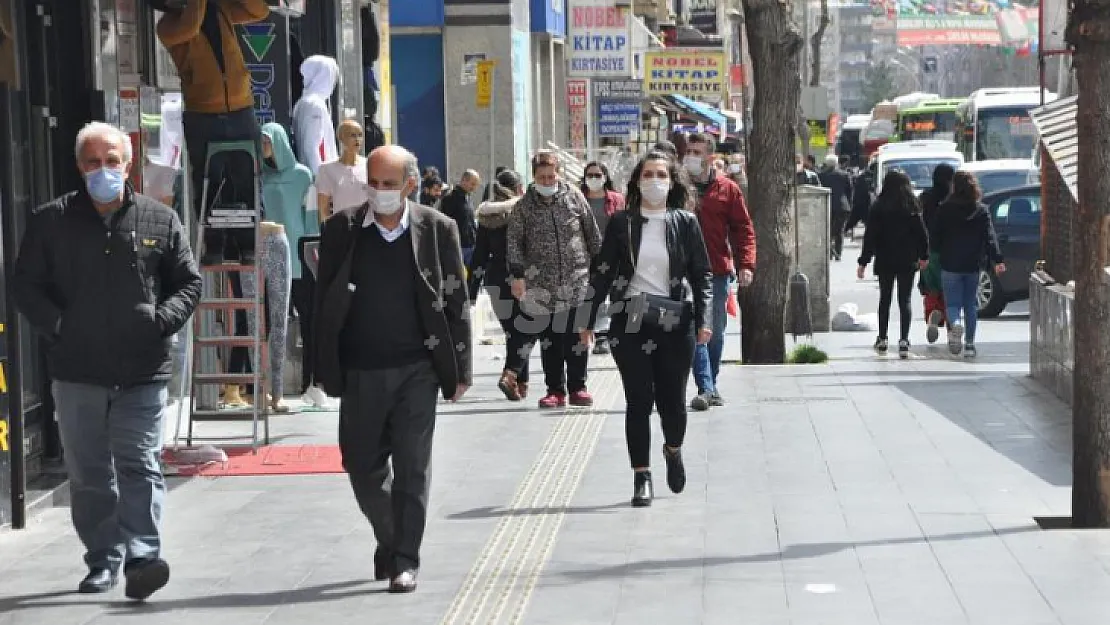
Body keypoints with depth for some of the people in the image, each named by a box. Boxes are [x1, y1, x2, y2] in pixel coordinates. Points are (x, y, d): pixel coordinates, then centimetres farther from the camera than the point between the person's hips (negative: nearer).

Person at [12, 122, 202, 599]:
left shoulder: (160, 220, 6)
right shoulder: (51, 221, 5)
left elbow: (189, 282, 11)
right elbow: (25, 285, 7)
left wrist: (161, 320, -5)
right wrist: (57, 327, -5)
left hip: (143, 369, -1)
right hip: (77, 371, 2)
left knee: (139, 466, -9)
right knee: (89, 473, 9)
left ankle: (141, 558, -13)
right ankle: (102, 561, 18)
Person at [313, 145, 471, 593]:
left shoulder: (437, 230, -1)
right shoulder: (341, 230, 1)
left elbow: (455, 302, 3)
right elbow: (324, 302, 5)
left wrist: (459, 368, 1)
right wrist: (325, 368, 2)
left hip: (417, 370, -2)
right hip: (360, 371, 2)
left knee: (411, 469, -2)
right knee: (361, 466, 8)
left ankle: (404, 560, 6)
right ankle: (390, 539, 31)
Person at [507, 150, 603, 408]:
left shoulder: (574, 196, 4)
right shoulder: (525, 205, 2)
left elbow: (592, 232, 10)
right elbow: (513, 240, 1)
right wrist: (518, 274, -7)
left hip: (576, 279, 0)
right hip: (542, 283, 0)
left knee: (577, 336, 1)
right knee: (549, 338, 2)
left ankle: (577, 387, 11)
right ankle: (555, 390, 8)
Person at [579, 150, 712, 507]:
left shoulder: (685, 223, 4)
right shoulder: (621, 223, 4)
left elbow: (701, 274, 4)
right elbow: (602, 273, 6)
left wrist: (704, 319, -7)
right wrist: (588, 321, 3)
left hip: (675, 323, 0)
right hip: (630, 322, 0)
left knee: (673, 400, 3)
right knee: (638, 402, 0)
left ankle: (673, 451, 35)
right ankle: (641, 477, 8)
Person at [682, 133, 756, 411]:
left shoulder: (727, 189, 3)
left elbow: (744, 228, 4)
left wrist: (745, 265, -7)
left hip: (719, 272, 2)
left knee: (716, 332, 10)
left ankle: (712, 386, 23)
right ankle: (705, 388, -12)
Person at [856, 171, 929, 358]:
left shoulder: (878, 207, -6)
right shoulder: (912, 207, -4)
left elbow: (870, 236, -7)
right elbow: (921, 233, 0)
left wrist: (863, 262, -4)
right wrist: (923, 256, 13)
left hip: (885, 261, 0)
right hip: (907, 261, 0)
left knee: (885, 299, 15)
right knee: (904, 301, 2)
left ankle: (882, 339, 18)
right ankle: (903, 341, -9)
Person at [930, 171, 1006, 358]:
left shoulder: (945, 209, -6)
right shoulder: (982, 210, 0)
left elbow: (934, 237, -2)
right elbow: (990, 237, -6)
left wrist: (937, 252, 15)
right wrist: (997, 260, -8)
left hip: (950, 265, -2)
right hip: (973, 265, 2)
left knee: (952, 302, 4)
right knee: (971, 304, 11)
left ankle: (955, 324, -28)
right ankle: (969, 344, 10)